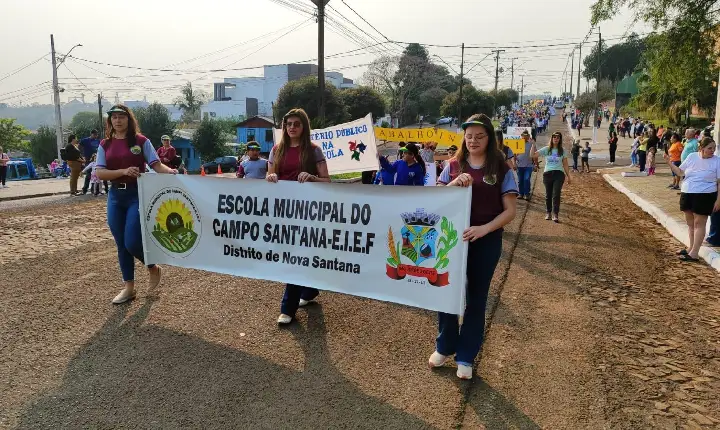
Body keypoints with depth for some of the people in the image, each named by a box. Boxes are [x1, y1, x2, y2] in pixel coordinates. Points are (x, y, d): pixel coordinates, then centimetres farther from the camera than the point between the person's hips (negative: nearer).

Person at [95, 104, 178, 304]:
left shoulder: (141, 141, -2)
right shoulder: (105, 145, 6)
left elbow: (156, 164, -6)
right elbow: (99, 173, -3)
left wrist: (169, 171, -28)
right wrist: (124, 171, -18)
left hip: (137, 194, -4)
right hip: (115, 196, 4)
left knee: (132, 242, -10)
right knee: (121, 244, 8)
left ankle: (153, 268, 21)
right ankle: (129, 287, 20)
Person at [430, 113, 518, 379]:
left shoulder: (501, 170, -3)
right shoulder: (454, 166, 4)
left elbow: (510, 210, -6)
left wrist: (484, 229, -22)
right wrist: (454, 184, -17)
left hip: (487, 242, -2)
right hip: (453, 237, 2)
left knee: (476, 298, 9)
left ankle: (466, 357, 24)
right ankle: (445, 347, 30)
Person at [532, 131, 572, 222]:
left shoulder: (562, 151, 9)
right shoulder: (546, 149, 6)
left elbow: (565, 165, 11)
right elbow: (533, 155, -2)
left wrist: (568, 176, 9)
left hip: (559, 174, -1)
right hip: (547, 173, 1)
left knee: (556, 194, -11)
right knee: (548, 194, 8)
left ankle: (555, 214, -13)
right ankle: (548, 212, 21)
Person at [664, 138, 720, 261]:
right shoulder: (692, 156, 5)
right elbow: (680, 172, 14)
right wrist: (669, 162, 2)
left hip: (704, 196, -5)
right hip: (686, 194, 5)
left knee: (699, 223, -4)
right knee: (690, 222, 13)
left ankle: (694, 253, -3)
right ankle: (691, 248, 27)